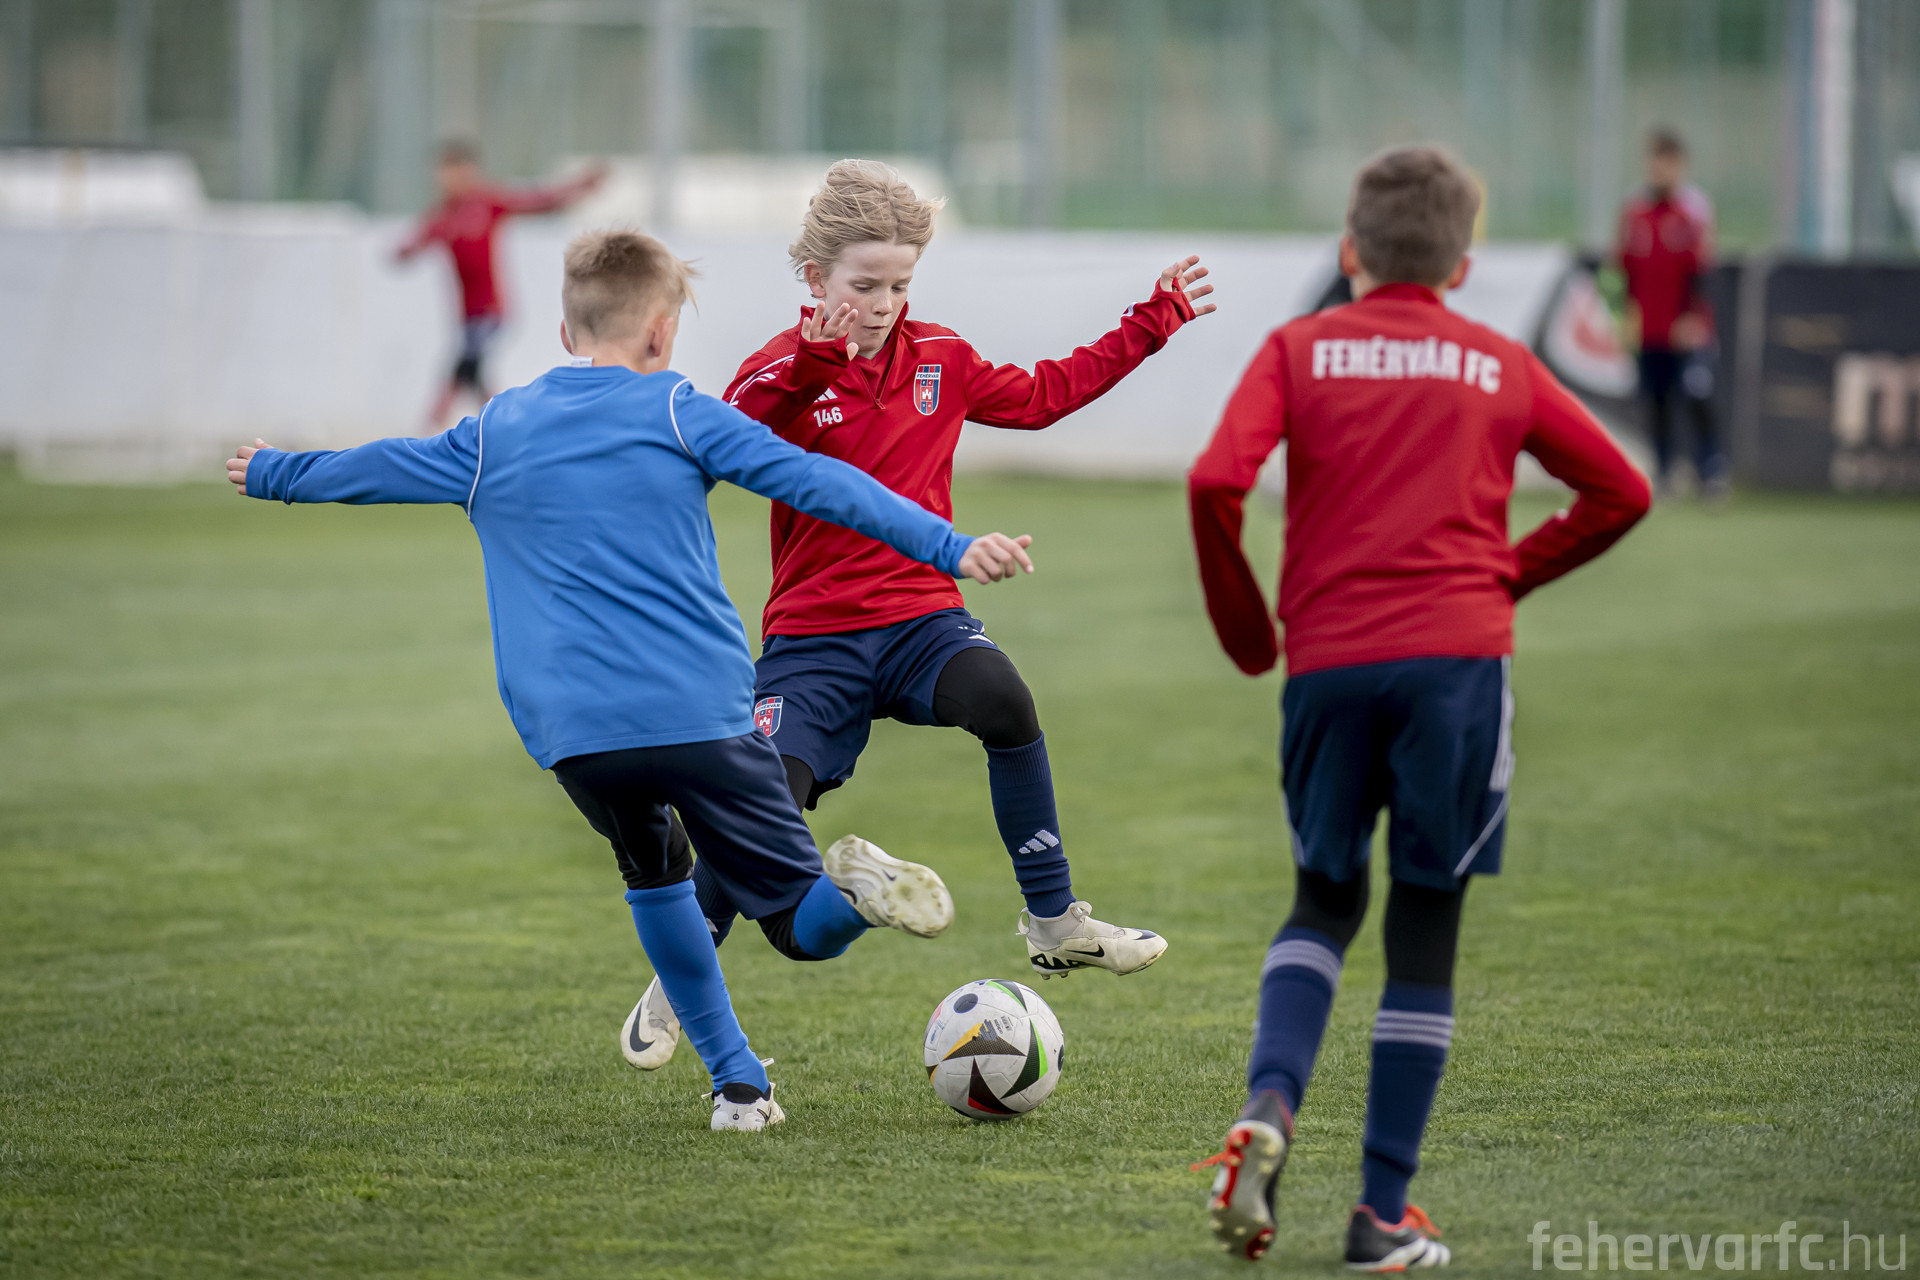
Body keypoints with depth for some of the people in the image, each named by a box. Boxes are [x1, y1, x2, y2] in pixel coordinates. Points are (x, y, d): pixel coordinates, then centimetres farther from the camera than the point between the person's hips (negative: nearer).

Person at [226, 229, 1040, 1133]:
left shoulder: (495, 433, 14)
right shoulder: (676, 412, 6)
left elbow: (374, 470, 29)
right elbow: (815, 481, -3)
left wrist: (270, 475, 48)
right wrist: (950, 548, -7)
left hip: (571, 731, 3)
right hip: (701, 710, -2)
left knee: (652, 875, 28)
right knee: (802, 925, 2)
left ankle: (737, 1083, 18)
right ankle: (858, 887, -34)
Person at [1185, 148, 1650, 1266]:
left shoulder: (1299, 350, 8)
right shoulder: (1503, 367, 11)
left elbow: (1216, 482, -6)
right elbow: (1622, 492, 14)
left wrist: (1243, 628, 7)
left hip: (1329, 660, 1)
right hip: (1458, 654, -1)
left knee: (1325, 901, 18)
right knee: (1426, 927, 6)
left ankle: (1269, 1108, -9)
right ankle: (1386, 1214, 4)